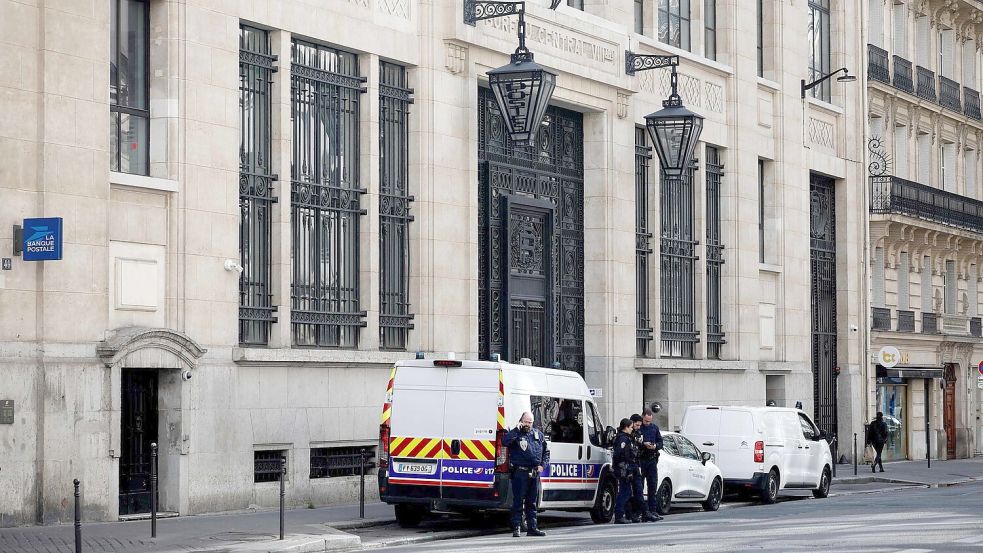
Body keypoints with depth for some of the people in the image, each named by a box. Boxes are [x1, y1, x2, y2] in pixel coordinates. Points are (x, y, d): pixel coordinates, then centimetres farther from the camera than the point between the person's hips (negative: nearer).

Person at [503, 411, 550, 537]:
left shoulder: (538, 434, 14)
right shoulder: (516, 434, -1)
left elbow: (546, 451, 21)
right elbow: (504, 442, -22)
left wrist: (543, 465, 6)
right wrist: (517, 429, -20)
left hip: (534, 473, 5)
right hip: (520, 473, -5)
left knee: (532, 502, 12)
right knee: (518, 501, -4)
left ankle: (532, 528, 17)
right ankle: (516, 528, -1)